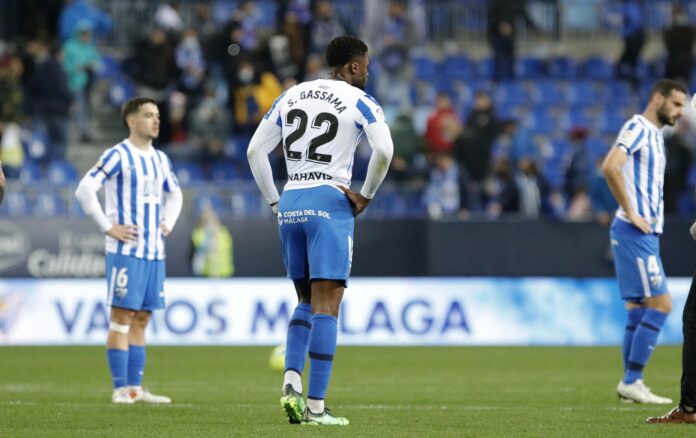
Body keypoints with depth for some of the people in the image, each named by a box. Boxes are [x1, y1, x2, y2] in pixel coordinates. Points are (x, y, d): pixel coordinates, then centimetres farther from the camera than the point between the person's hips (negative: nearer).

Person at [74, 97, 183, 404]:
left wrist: (168, 223, 15)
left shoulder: (160, 159, 14)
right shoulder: (118, 156, -8)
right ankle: (121, 388, -5)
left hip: (154, 251, 7)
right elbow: (84, 190, -15)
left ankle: (135, 387, 11)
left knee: (141, 319, 8)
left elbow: (174, 194, 31)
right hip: (126, 249, -7)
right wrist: (108, 227, -15)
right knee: (121, 317, -6)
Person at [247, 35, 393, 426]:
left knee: (308, 301, 18)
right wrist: (366, 196, -3)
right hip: (330, 203, -5)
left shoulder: (290, 96, 14)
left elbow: (255, 151, 12)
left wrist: (274, 201, 16)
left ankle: (291, 380, -1)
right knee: (326, 307, -5)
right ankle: (315, 406, -9)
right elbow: (384, 151, -16)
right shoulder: (359, 101, -1)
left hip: (291, 204, 5)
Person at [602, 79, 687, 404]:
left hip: (645, 233, 10)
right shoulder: (637, 128, -10)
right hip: (635, 232, -10)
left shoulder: (654, 134, 20)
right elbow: (610, 167, -25)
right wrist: (631, 213, -21)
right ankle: (631, 381, -11)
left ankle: (631, 383, 10)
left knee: (639, 311, 8)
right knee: (660, 304, -12)